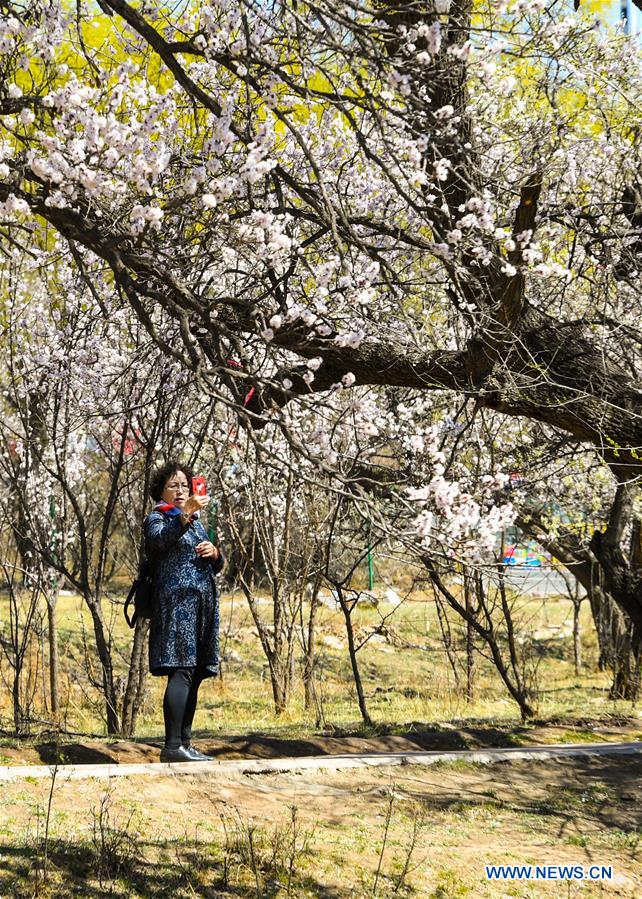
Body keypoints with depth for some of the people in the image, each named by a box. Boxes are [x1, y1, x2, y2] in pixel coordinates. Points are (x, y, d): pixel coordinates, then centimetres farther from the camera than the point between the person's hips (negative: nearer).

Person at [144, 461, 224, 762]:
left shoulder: (196, 522, 25)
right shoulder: (157, 518, 3)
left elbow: (217, 567, 23)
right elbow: (159, 538, -22)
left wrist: (214, 552, 0)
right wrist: (184, 514, -37)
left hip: (202, 607, 8)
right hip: (177, 603, -8)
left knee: (194, 674, 6)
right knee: (181, 672, -17)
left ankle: (185, 742, 10)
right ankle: (172, 745, -19)